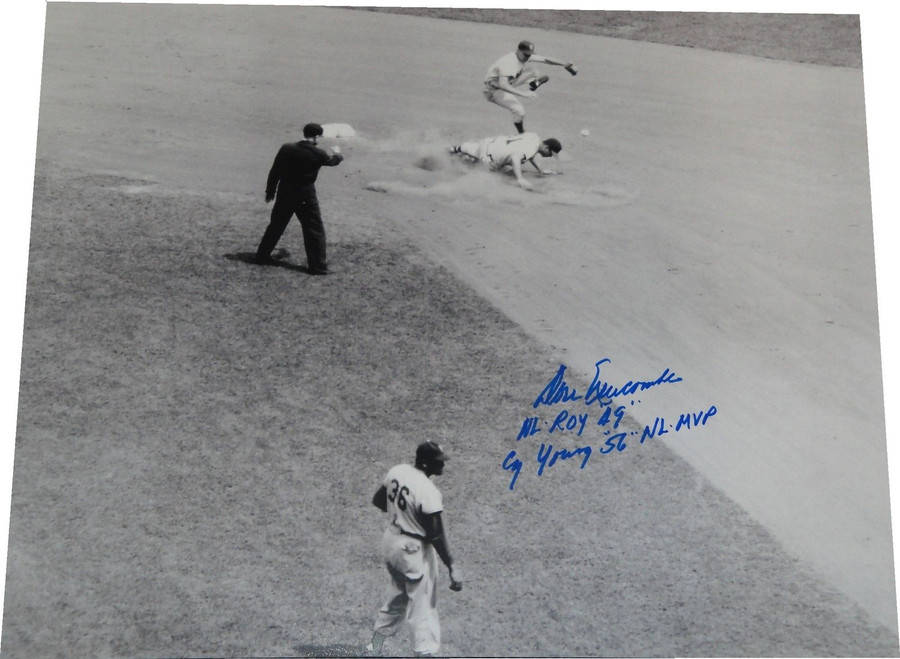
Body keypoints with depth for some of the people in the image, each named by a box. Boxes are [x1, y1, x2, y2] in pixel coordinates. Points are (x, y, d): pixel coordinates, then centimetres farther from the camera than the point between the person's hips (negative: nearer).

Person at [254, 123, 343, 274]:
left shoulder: (286, 149, -5)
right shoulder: (318, 154, -11)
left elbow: (274, 172, 0)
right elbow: (333, 161, 11)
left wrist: (270, 191, 12)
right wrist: (337, 153, 35)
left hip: (285, 195, 4)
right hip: (305, 197, -4)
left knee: (275, 226, 18)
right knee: (314, 230, 4)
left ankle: (262, 256, 28)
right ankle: (317, 266, 2)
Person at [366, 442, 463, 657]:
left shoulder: (396, 472, -5)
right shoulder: (429, 492, -27)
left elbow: (378, 500, 10)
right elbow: (436, 536, -23)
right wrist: (452, 568, -17)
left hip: (391, 540, 8)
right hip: (414, 550, -8)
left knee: (396, 599, 26)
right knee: (421, 609, 4)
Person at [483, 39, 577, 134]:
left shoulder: (525, 56, -8)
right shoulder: (509, 62, -33)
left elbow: (545, 59, 1)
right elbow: (502, 84, -46)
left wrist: (566, 64, -5)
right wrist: (522, 93, -53)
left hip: (508, 84, 8)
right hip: (493, 90, -8)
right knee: (519, 110, -26)